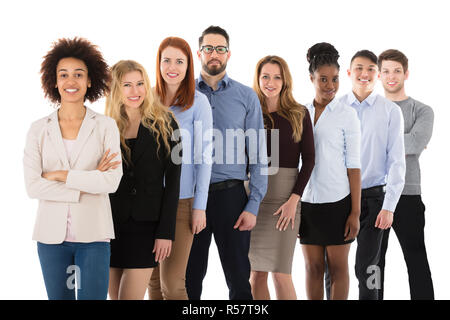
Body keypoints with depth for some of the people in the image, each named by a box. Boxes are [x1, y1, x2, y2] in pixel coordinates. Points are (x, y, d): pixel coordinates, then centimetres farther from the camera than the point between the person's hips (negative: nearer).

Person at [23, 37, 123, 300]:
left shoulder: (106, 126, 1)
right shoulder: (39, 130, 4)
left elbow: (112, 181, -10)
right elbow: (32, 185, -7)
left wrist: (60, 175, -11)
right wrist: (87, 183, -11)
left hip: (93, 234, -1)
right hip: (52, 234, 1)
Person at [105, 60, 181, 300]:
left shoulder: (164, 124, -1)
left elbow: (172, 182, -4)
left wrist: (166, 232, -10)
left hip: (145, 226, -3)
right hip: (110, 224, 3)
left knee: (131, 297, -7)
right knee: (115, 295, 9)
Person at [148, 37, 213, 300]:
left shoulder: (198, 102, -4)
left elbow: (204, 156, -4)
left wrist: (200, 207, -7)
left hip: (181, 201, -4)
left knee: (172, 283, -8)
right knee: (153, 280, 9)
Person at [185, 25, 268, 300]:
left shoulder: (246, 97, 5)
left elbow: (258, 154, 2)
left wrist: (253, 205, -6)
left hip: (230, 195, -1)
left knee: (239, 279, 3)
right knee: (190, 278, 9)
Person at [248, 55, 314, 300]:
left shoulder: (299, 114, 4)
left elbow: (309, 160, 1)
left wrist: (294, 199, -9)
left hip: (285, 196, -2)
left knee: (280, 273, -7)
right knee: (256, 273, 4)